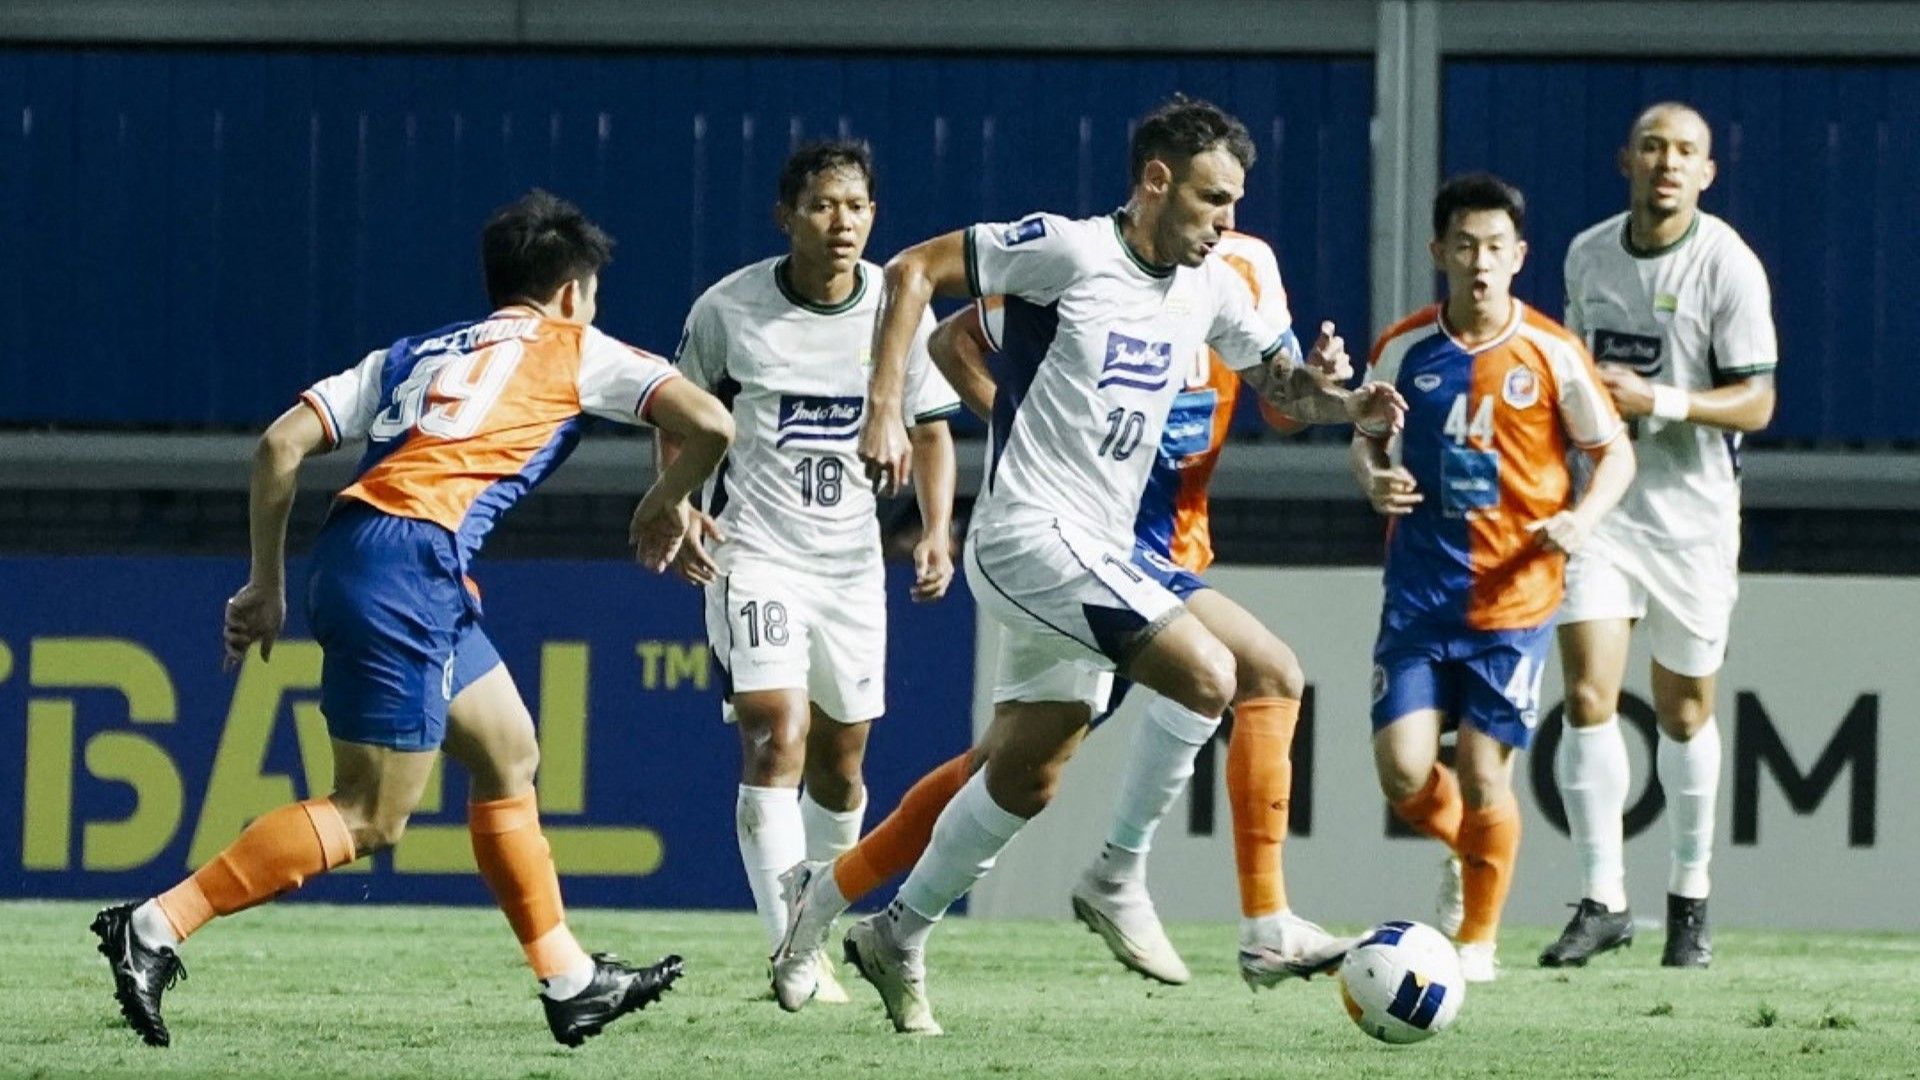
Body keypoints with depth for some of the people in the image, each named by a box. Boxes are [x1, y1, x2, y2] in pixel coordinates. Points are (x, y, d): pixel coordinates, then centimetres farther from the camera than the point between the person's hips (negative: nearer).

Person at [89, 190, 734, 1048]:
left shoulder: (412, 356, 26)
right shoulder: (575, 351, 14)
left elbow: (280, 446, 16)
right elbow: (710, 425, 5)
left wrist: (267, 584, 21)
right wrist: (669, 498, 25)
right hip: (409, 565, -8)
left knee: (508, 754, 20)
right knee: (369, 817, -6)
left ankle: (569, 979, 24)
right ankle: (156, 928, -13)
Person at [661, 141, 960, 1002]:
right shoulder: (729, 309, -8)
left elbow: (930, 429, 10)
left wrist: (937, 532, -3)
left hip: (852, 559, 4)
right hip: (753, 553, -4)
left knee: (841, 759, 12)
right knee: (776, 739, -19)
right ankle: (793, 953, -25)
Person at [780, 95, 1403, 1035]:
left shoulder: (1211, 290, 10)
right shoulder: (1069, 251, -12)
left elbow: (1280, 379, 23)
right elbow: (914, 271, -9)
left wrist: (1347, 404, 0)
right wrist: (884, 413, -16)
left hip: (1098, 556, 8)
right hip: (1030, 531, -8)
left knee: (1025, 778, 12)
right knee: (1209, 676, -22)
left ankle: (899, 935, 25)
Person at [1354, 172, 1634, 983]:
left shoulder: (1552, 354, -6)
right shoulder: (1403, 350, 0)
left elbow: (1614, 452, 3)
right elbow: (1368, 437, 14)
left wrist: (1584, 517, -15)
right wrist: (1373, 478, -9)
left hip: (1514, 597, -2)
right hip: (1420, 591, 2)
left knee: (1483, 773, -5)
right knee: (1402, 770, -8)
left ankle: (1478, 937, 16)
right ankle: (1467, 849, 26)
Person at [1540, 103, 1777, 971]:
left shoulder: (1728, 266, -11)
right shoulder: (1588, 254, 5)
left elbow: (1755, 404, -13)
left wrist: (1658, 402, -25)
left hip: (1692, 510, -3)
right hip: (1600, 503, 3)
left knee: (1685, 709, 8)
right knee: (1588, 695, -11)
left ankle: (1690, 900, 24)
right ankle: (1602, 900, -7)